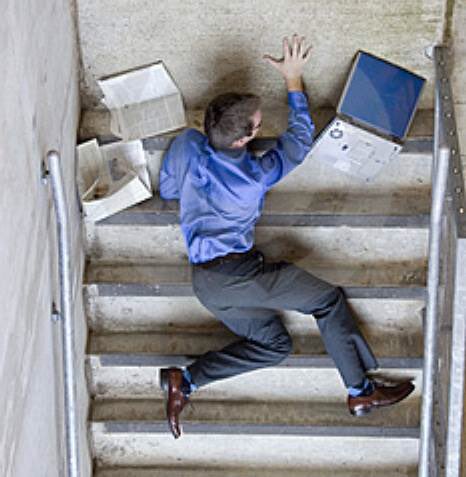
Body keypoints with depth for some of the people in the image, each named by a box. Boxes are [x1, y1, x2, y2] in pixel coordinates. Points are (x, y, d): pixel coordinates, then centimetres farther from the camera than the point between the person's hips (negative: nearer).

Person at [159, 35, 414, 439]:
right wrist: (293, 80, 9)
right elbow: (300, 138, 4)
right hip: (237, 272, -7)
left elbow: (167, 190, 17)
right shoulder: (255, 176, -12)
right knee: (329, 299, 4)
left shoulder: (187, 145, -2)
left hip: (204, 280, 7)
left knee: (274, 345, 14)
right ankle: (360, 391, 3)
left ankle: (185, 380, -1)